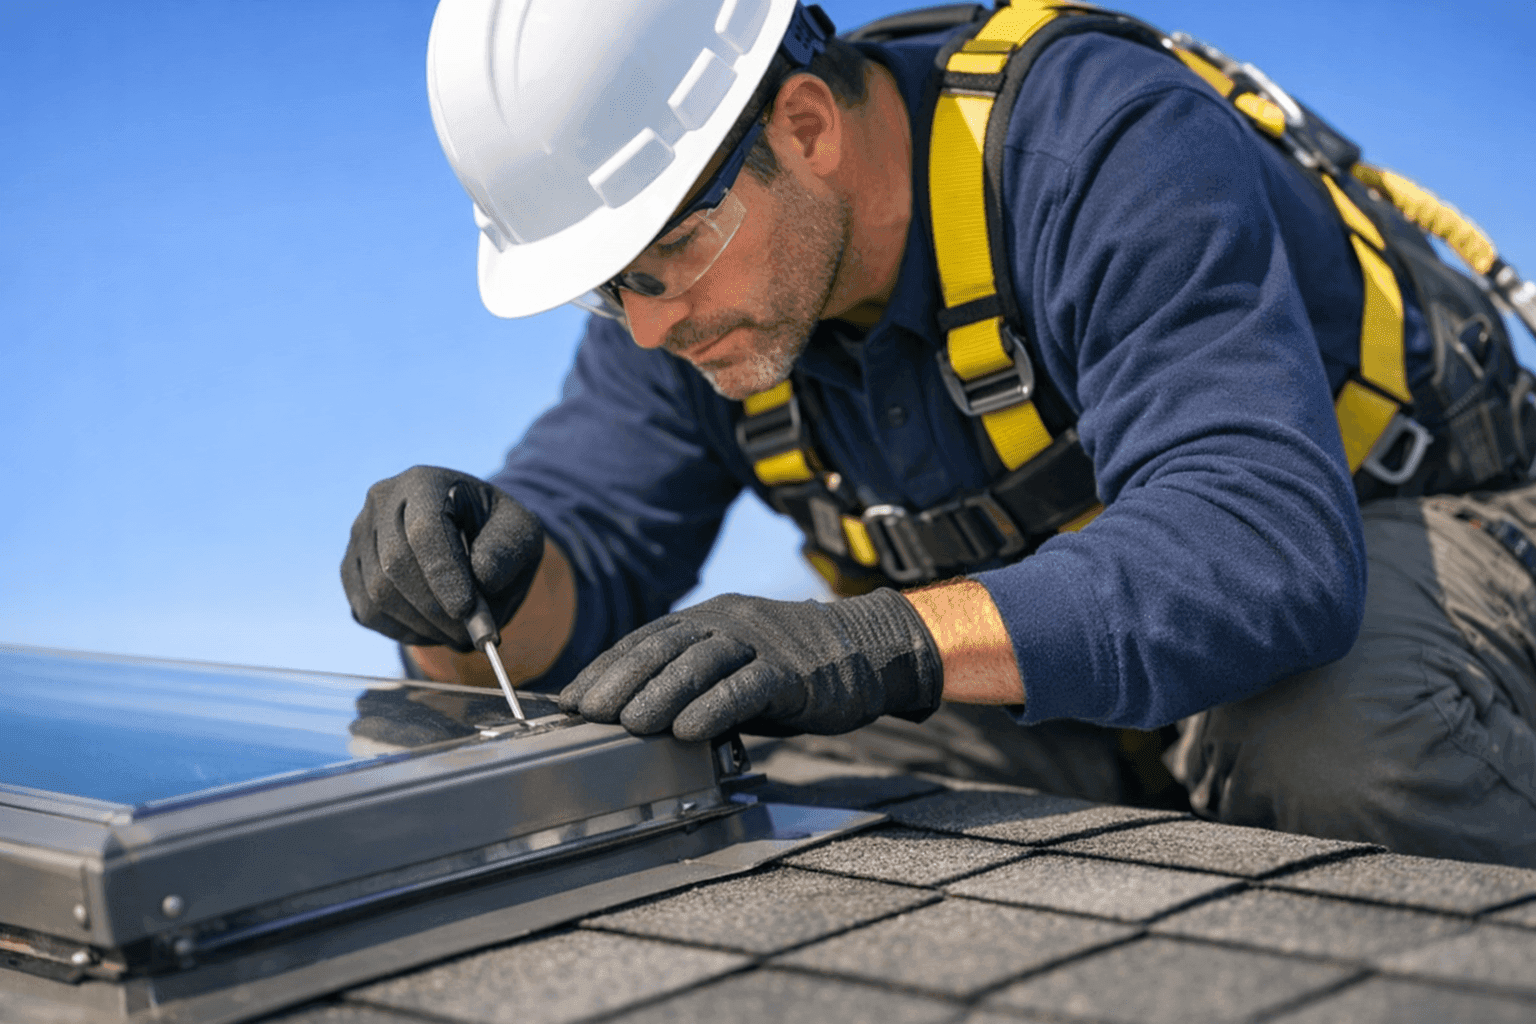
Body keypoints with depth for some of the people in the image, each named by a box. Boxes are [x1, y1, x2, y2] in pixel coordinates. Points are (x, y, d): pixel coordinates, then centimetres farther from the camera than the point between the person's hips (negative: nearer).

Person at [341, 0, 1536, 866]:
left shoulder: (1104, 147, -31)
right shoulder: (692, 261, -11)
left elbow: (1267, 537, -43)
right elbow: (586, 551, -10)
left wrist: (885, 643, -55)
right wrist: (476, 574, -35)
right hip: (1053, 642, 5)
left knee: (1328, 743, -38)